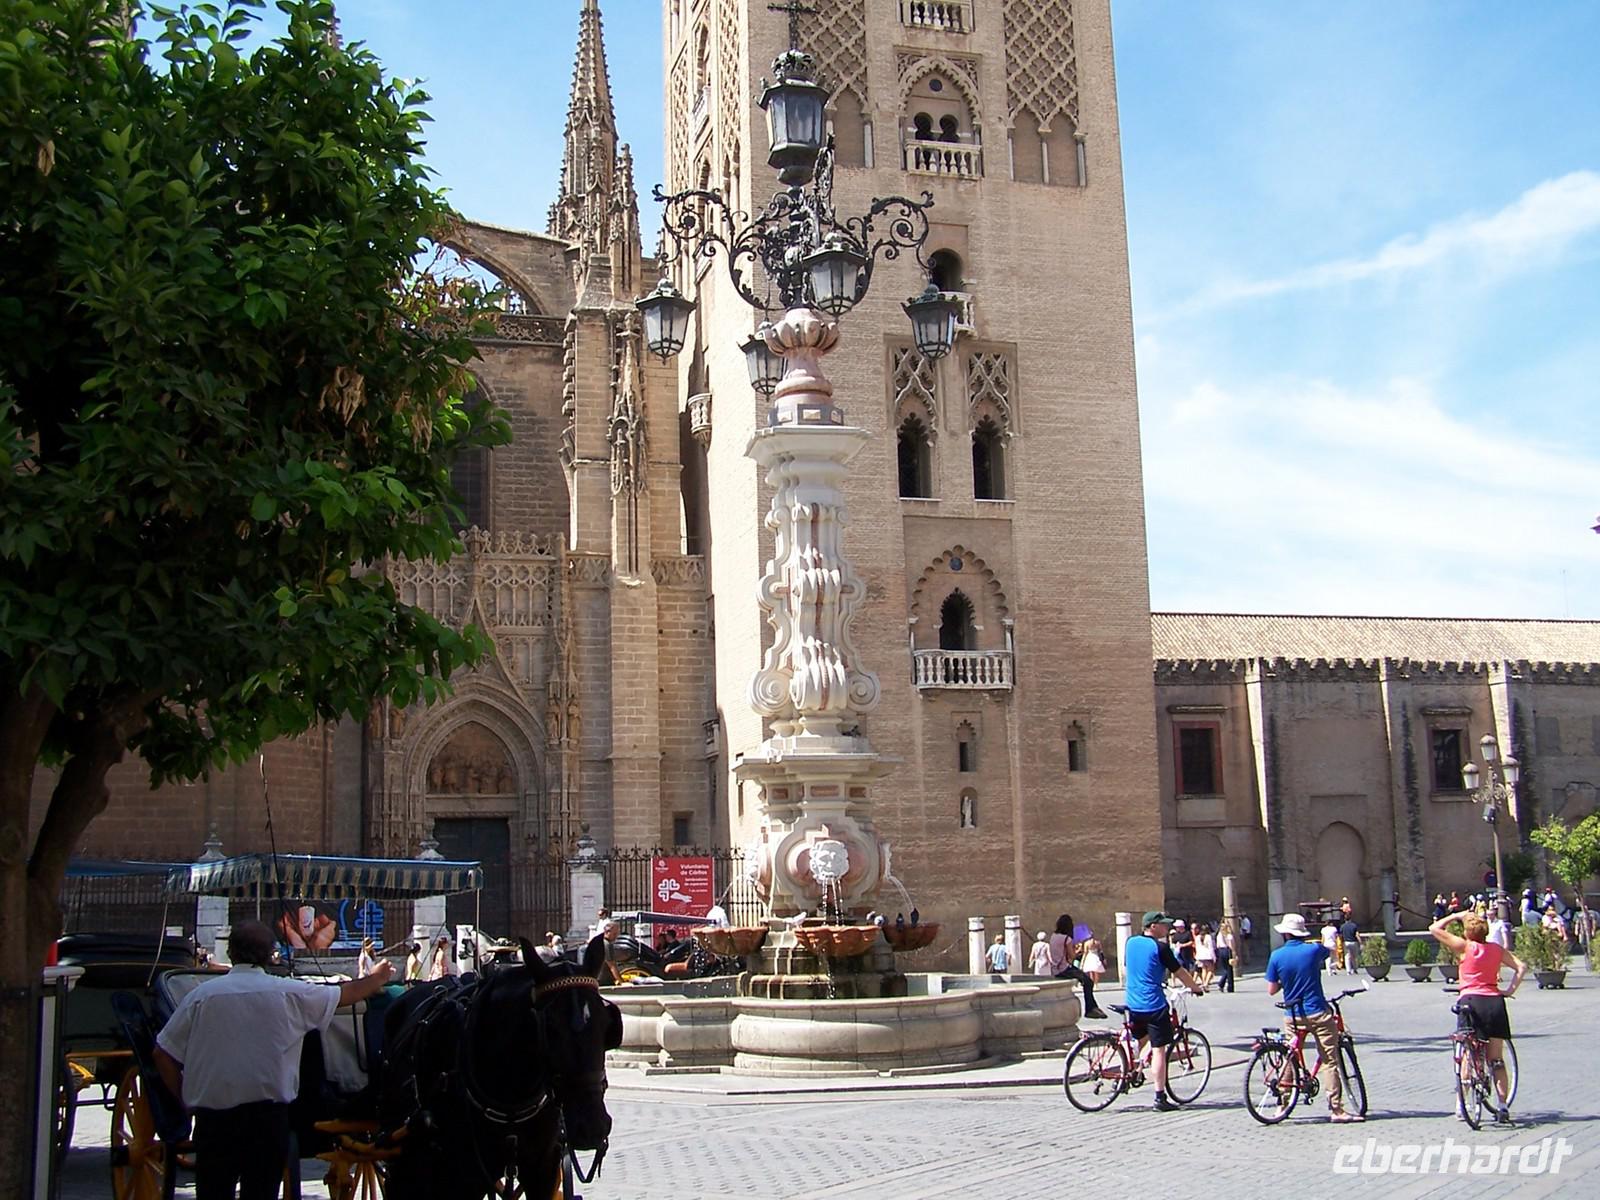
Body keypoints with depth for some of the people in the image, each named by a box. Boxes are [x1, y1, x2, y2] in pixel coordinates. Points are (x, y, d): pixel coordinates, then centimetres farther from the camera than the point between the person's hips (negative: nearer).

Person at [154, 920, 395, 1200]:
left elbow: (163, 1054, 2)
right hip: (268, 1114, -1)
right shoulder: (291, 993, -1)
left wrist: (186, 1100, 14)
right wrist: (376, 978, 36)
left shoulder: (202, 995, 0)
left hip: (212, 1115, 1)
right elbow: (346, 994, 16)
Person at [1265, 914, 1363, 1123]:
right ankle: (1336, 1109, -3)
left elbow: (1271, 990, -1)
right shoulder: (1314, 949, -6)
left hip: (1292, 1016, 2)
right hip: (1318, 1014, -2)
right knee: (1330, 1061, 0)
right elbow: (1328, 951, 20)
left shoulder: (1277, 956, -5)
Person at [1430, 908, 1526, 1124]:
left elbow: (1434, 929, 2)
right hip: (1495, 1001, 3)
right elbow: (1521, 967, 4)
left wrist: (1455, 916, 12)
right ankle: (1503, 1107, 5)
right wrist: (1510, 990, 4)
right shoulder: (1497, 949, 10)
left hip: (1470, 1001, -3)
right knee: (1497, 1060, 9)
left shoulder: (1464, 946, 0)